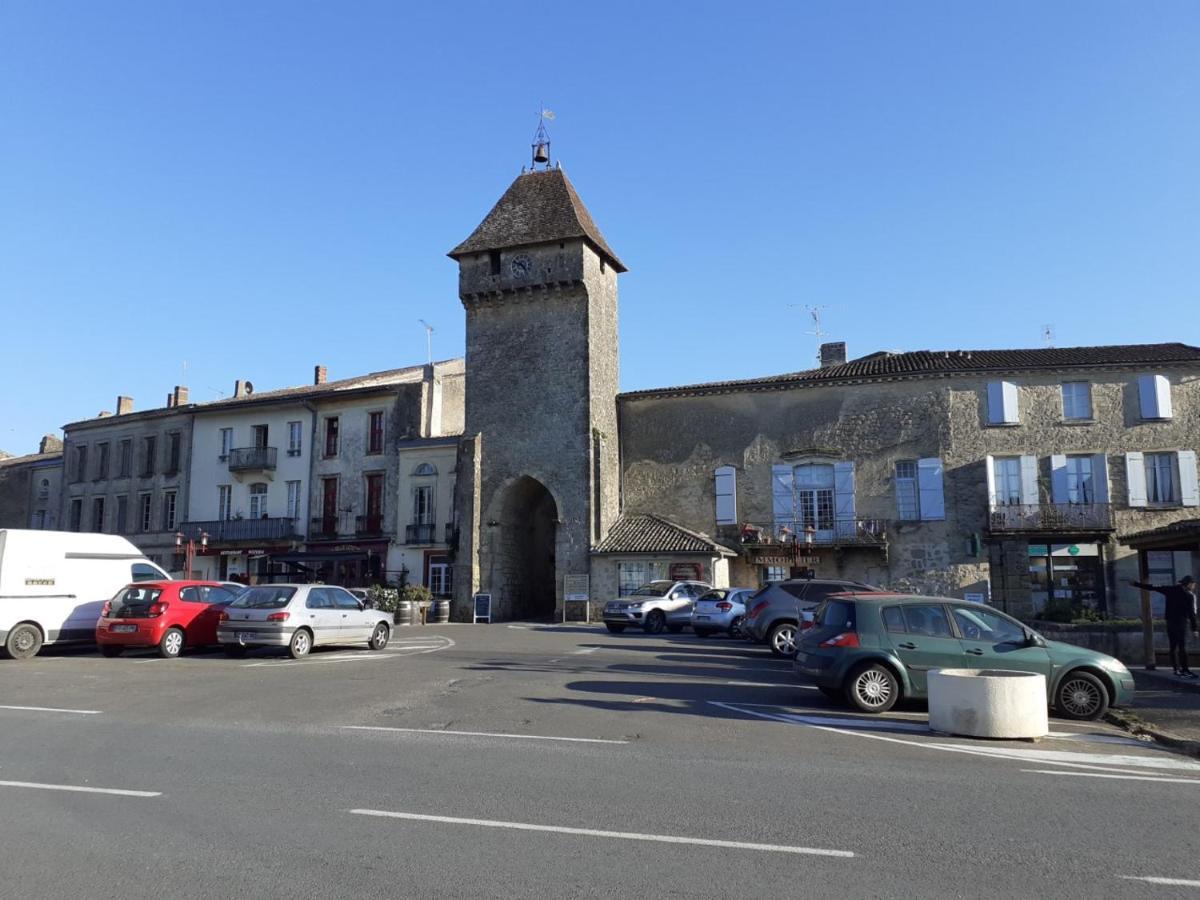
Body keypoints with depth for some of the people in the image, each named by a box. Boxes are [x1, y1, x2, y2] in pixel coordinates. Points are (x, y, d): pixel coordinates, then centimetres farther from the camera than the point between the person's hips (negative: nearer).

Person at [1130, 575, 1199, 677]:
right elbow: (1192, 613, -9)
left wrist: (1136, 584, 14)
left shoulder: (1170, 590, 5)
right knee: (1182, 647, -7)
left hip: (1170, 622, 5)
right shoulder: (1190, 595, -7)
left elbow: (1152, 587, 7)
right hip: (1181, 622, -5)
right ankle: (1185, 670, -10)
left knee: (1173, 646, 11)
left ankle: (1176, 668, 15)